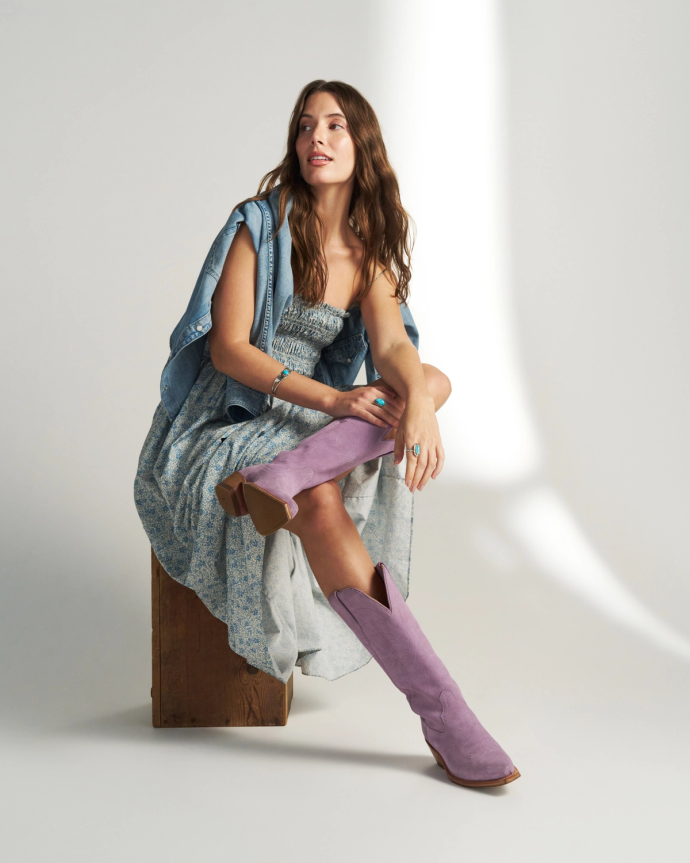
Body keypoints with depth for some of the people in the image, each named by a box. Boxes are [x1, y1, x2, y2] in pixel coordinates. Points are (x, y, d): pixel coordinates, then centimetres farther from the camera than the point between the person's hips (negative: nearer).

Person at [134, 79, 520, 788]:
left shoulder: (371, 249, 8)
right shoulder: (259, 224, -6)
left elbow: (392, 344, -10)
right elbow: (228, 348, -13)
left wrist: (419, 401, -35)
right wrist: (329, 398, -26)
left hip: (310, 419, 5)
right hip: (228, 422, -5)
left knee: (434, 379, -18)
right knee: (319, 503, -35)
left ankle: (277, 479, -39)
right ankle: (440, 710, -36)